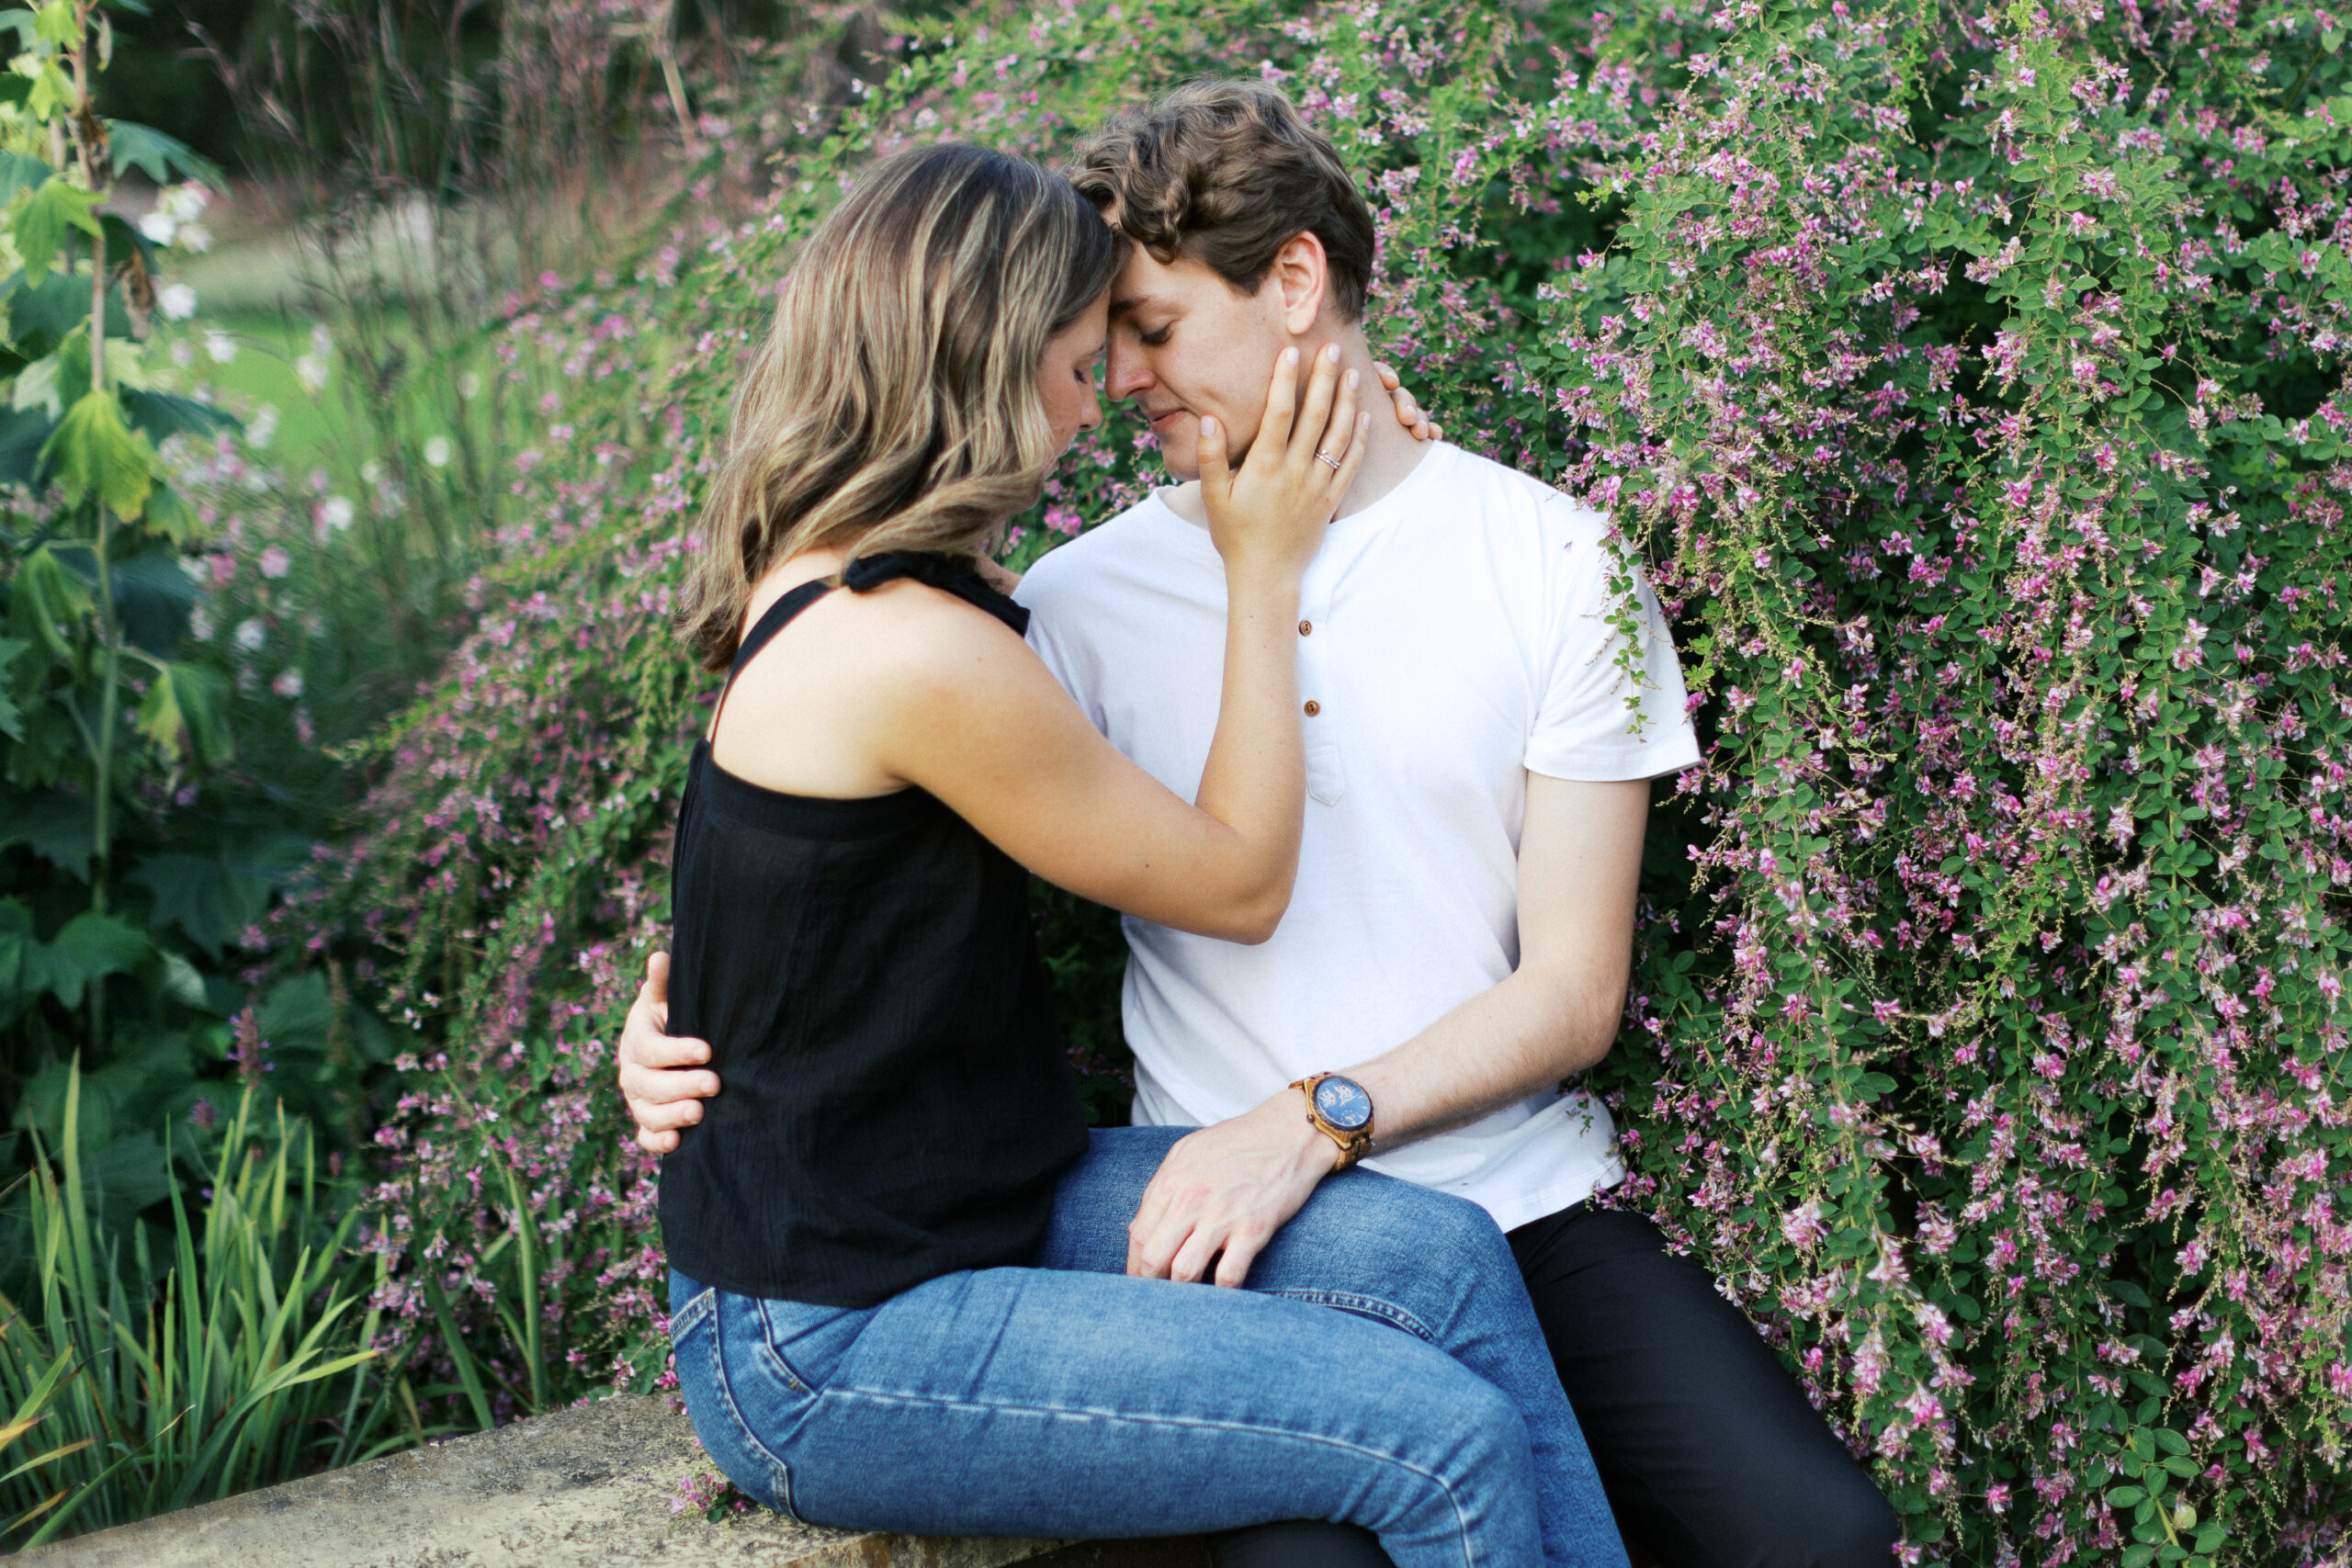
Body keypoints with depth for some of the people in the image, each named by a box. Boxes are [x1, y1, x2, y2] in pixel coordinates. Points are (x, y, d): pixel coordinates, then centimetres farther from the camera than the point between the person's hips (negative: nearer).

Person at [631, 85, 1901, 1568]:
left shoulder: (1553, 558, 4)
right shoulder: (1083, 600, 4)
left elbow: (1572, 994, 1)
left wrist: (1314, 1121, -15)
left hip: (1530, 1200, 1)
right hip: (1257, 1245, -1)